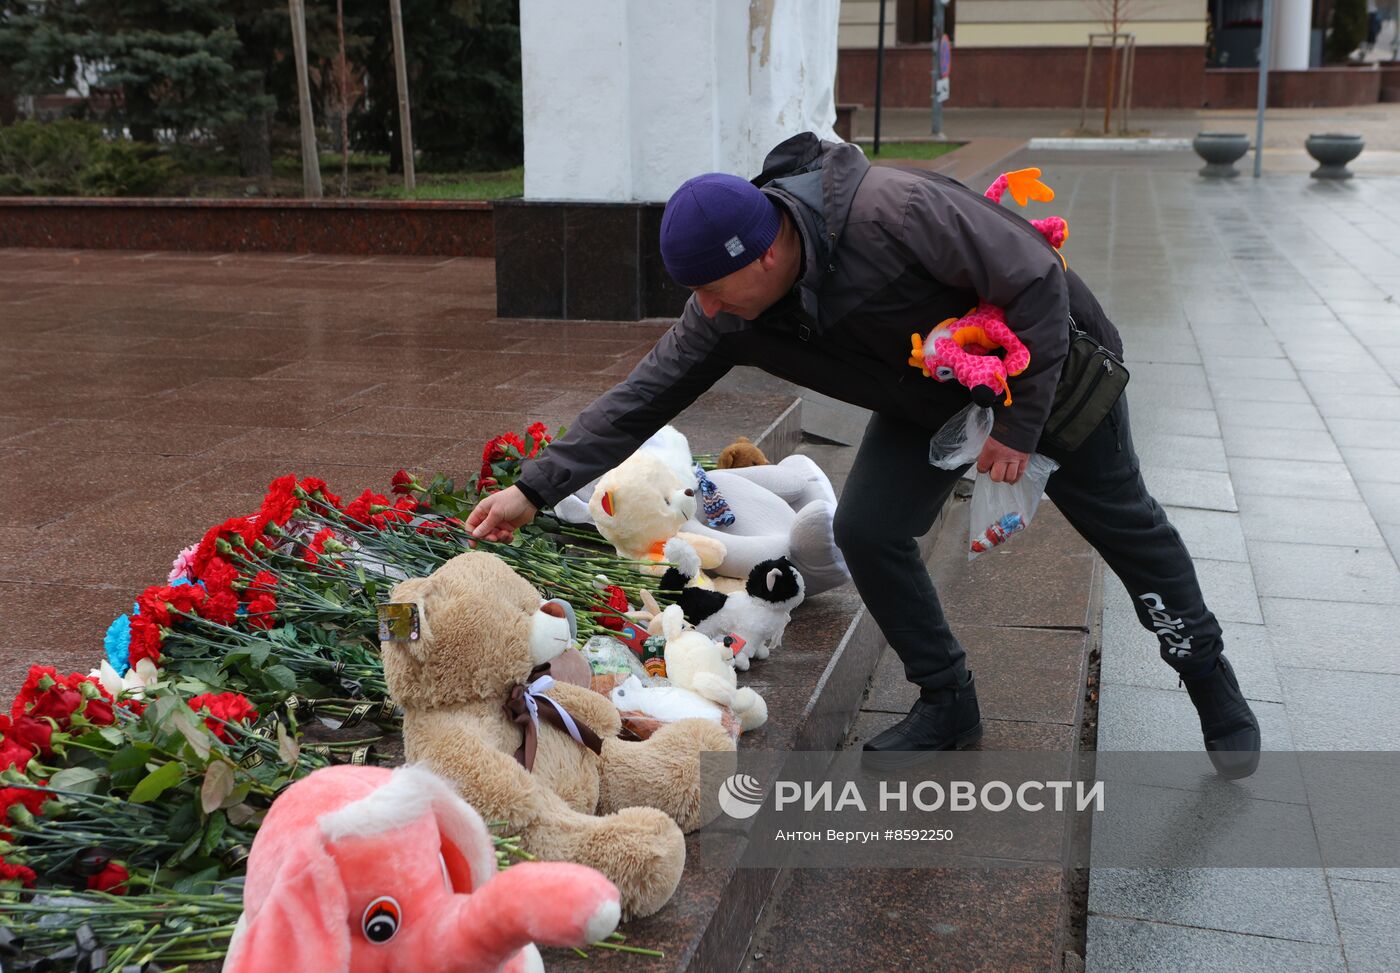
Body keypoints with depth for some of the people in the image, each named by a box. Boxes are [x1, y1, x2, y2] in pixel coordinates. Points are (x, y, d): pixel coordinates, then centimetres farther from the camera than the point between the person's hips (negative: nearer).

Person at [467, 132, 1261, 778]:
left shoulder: (898, 213, -40)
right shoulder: (728, 313, -21)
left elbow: (1037, 285, -31)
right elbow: (646, 397, -15)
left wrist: (1019, 424, -27)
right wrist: (537, 487, -18)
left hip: (1047, 364, -5)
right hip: (931, 398, 5)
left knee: (1123, 524, 8)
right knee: (867, 532, -8)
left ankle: (1215, 690, 30)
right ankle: (947, 705, 13)